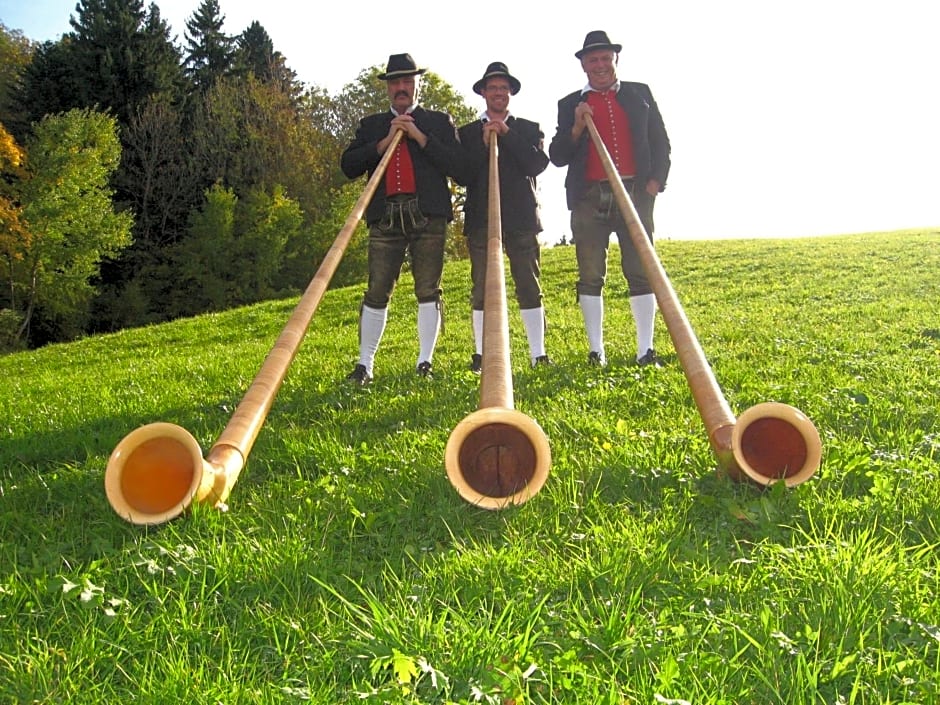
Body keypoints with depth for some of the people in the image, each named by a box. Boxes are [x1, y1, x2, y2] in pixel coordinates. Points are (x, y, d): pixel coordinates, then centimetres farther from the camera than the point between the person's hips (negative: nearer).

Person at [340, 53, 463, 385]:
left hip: (428, 216, -1)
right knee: (377, 292, -2)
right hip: (386, 217, 1)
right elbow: (348, 165, 7)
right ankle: (364, 364, 3)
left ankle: (425, 363, 3)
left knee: (428, 291, -2)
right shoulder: (371, 125, 20)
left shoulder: (440, 122, 15)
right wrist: (385, 143, -2)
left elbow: (456, 165, 1)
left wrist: (419, 136, -4)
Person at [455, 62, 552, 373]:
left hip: (522, 217, 0)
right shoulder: (467, 133, 14)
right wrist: (483, 142, -8)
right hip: (481, 218, 0)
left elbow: (538, 164, -2)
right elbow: (462, 175, 2)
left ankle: (538, 354, -3)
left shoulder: (529, 129, 15)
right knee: (482, 288, -1)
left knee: (529, 286, -3)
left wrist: (507, 134, -5)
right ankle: (481, 355, 2)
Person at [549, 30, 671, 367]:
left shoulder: (639, 94, 14)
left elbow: (660, 141, 13)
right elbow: (557, 156, 7)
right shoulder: (570, 104, 12)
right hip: (589, 198, 0)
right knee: (590, 275, -1)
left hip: (635, 193, 0)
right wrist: (576, 128, -9)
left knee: (641, 271, -2)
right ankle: (596, 352, 4)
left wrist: (656, 180, -1)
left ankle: (646, 350, 2)